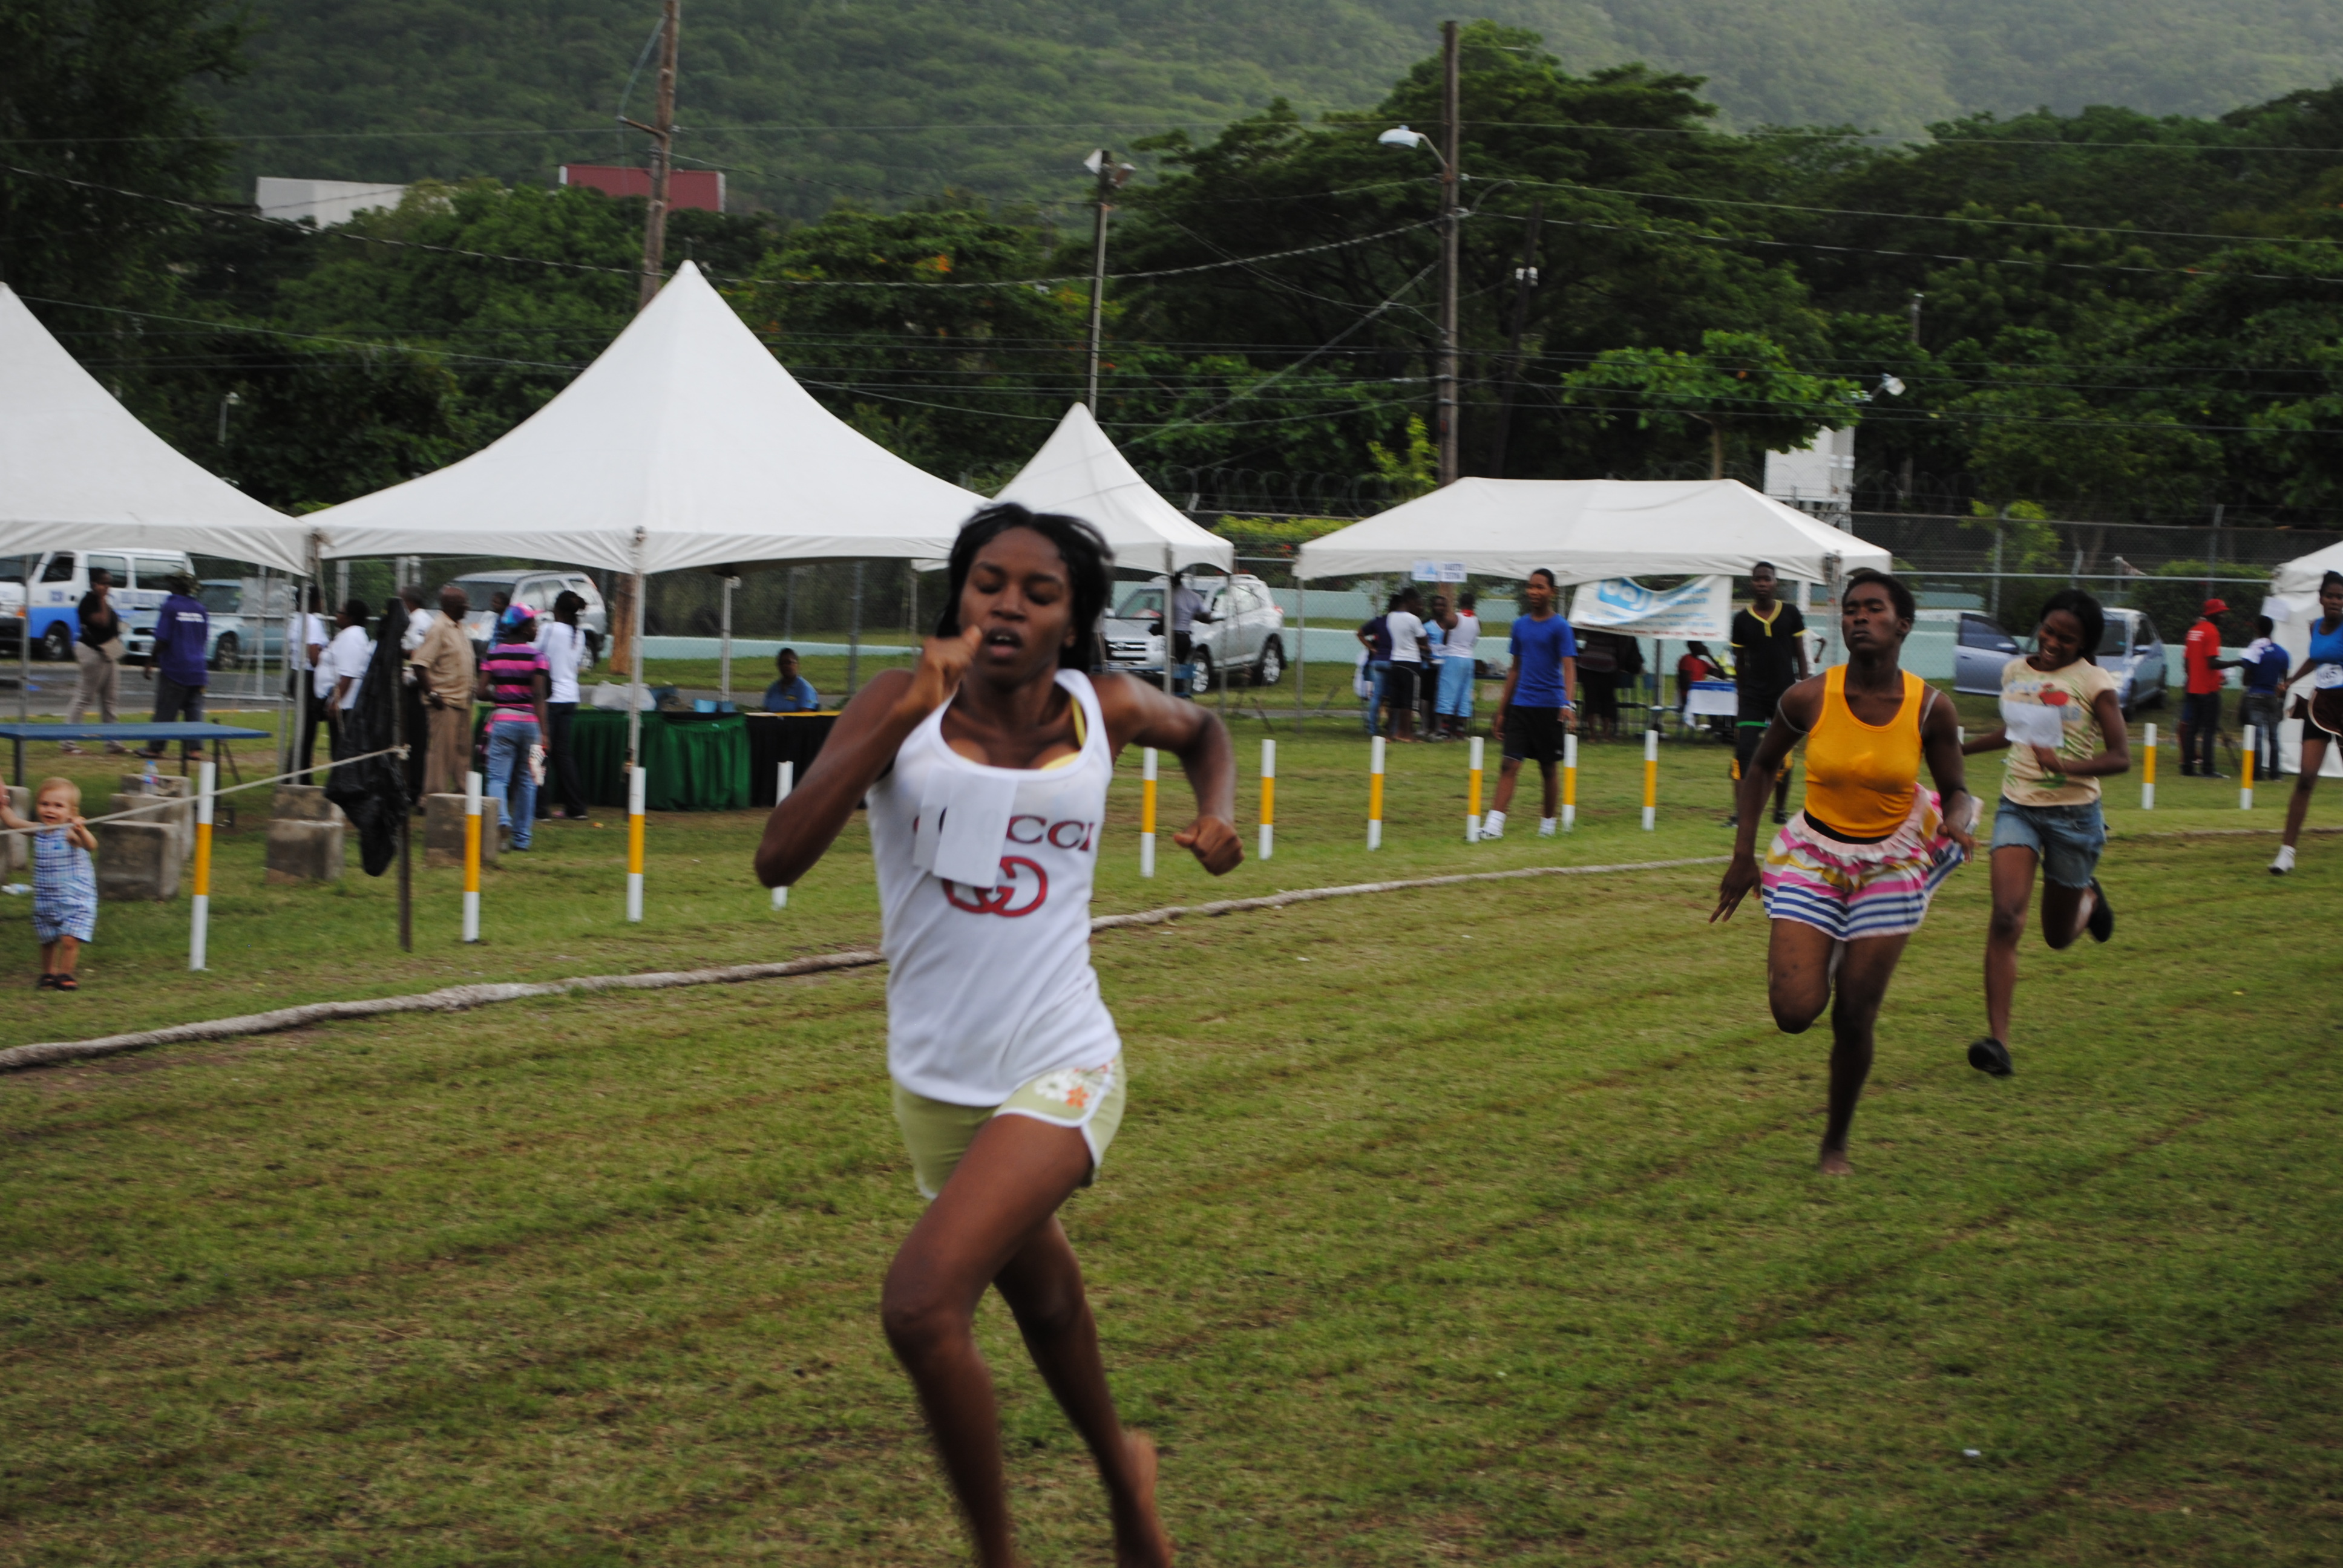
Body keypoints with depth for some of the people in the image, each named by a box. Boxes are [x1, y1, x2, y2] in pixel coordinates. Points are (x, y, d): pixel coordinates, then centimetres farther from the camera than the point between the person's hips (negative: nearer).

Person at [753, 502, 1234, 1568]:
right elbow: (777, 860, -24)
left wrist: (1217, 814, 0)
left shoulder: (1104, 709, -5)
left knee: (922, 1304, -24)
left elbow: (1201, 730, 21)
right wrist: (903, 714, -30)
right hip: (936, 1081, 3)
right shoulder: (903, 708, -10)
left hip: (1060, 1071, -3)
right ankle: (1123, 1480, 54)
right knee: (1039, 1297, 25)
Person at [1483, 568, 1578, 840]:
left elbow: (1569, 667, -14)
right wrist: (1501, 711, 17)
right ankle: (1494, 825, -14)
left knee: (1548, 768, 6)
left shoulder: (1559, 627, -5)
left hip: (1549, 707, -4)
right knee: (1510, 764, -6)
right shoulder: (1520, 625, 11)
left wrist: (1569, 704, -30)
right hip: (1520, 705, 4)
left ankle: (1549, 824, 20)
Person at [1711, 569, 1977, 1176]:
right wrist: (1743, 857, 1)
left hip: (1889, 866, 0)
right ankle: (1824, 957, 24)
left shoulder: (1931, 708, -14)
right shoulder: (1808, 699, -15)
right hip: (1812, 858, 0)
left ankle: (1836, 1144, 24)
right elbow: (1760, 767, 2)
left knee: (1854, 1022, 1)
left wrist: (1954, 824, -25)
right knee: (1795, 1011, -13)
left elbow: (1955, 791, -1)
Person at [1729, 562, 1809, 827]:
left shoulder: (1791, 614, 1)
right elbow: (1739, 663, 9)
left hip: (1785, 693, 0)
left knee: (1782, 754, 6)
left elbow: (1800, 655, 6)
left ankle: (1781, 810, 20)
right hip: (1753, 695, 0)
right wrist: (1740, 696, 10)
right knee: (1743, 752, -12)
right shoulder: (1741, 619, 1)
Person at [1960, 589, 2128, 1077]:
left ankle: (2088, 898, 50)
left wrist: (2066, 765, -30)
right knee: (2006, 917, -18)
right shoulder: (2015, 671, 5)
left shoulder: (2094, 682, -9)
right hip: (2018, 807, 3)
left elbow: (2121, 757, -14)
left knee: (2059, 937, 12)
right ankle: (1997, 1039, -20)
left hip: (2073, 814, -3)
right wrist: (1959, 748, 27)